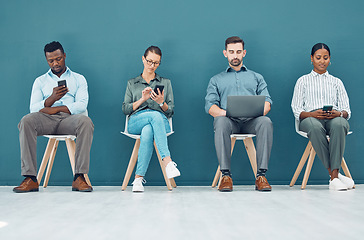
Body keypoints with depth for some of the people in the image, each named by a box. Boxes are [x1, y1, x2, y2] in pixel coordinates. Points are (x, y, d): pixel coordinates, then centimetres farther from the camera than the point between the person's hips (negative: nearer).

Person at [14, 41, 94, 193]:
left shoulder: (78, 79, 19)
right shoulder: (40, 81, 22)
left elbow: (81, 105, 1)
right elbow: (34, 108, 7)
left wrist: (55, 109, -11)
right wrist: (52, 98, -12)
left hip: (69, 118, -1)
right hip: (46, 119, 1)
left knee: (86, 122, -36)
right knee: (26, 122, -32)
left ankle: (79, 177, -36)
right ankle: (30, 179, -33)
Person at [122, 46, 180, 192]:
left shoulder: (166, 83, 23)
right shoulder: (132, 83, 24)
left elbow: (170, 112, 13)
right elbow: (125, 109, 11)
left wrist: (161, 102, -8)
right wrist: (142, 99, -5)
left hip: (161, 123, 0)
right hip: (136, 122, 0)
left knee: (148, 131, -40)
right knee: (155, 115, -39)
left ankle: (139, 178, -44)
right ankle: (168, 162, -50)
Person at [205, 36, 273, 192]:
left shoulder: (256, 77, 28)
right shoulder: (216, 80, 25)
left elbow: (267, 101, 14)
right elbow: (210, 105, 10)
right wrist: (224, 113, -14)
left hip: (251, 121, 1)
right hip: (229, 120, 0)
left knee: (266, 122, -35)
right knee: (221, 122, -38)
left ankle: (261, 175, -34)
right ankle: (225, 175, -34)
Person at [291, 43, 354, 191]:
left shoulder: (336, 82, 27)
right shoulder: (303, 81, 23)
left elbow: (346, 110, 15)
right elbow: (297, 110, 9)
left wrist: (338, 113, -11)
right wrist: (313, 114, -13)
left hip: (334, 118, 1)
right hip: (310, 118, -1)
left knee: (339, 124, -39)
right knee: (314, 127, -40)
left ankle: (334, 177, -40)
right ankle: (335, 174, -36)